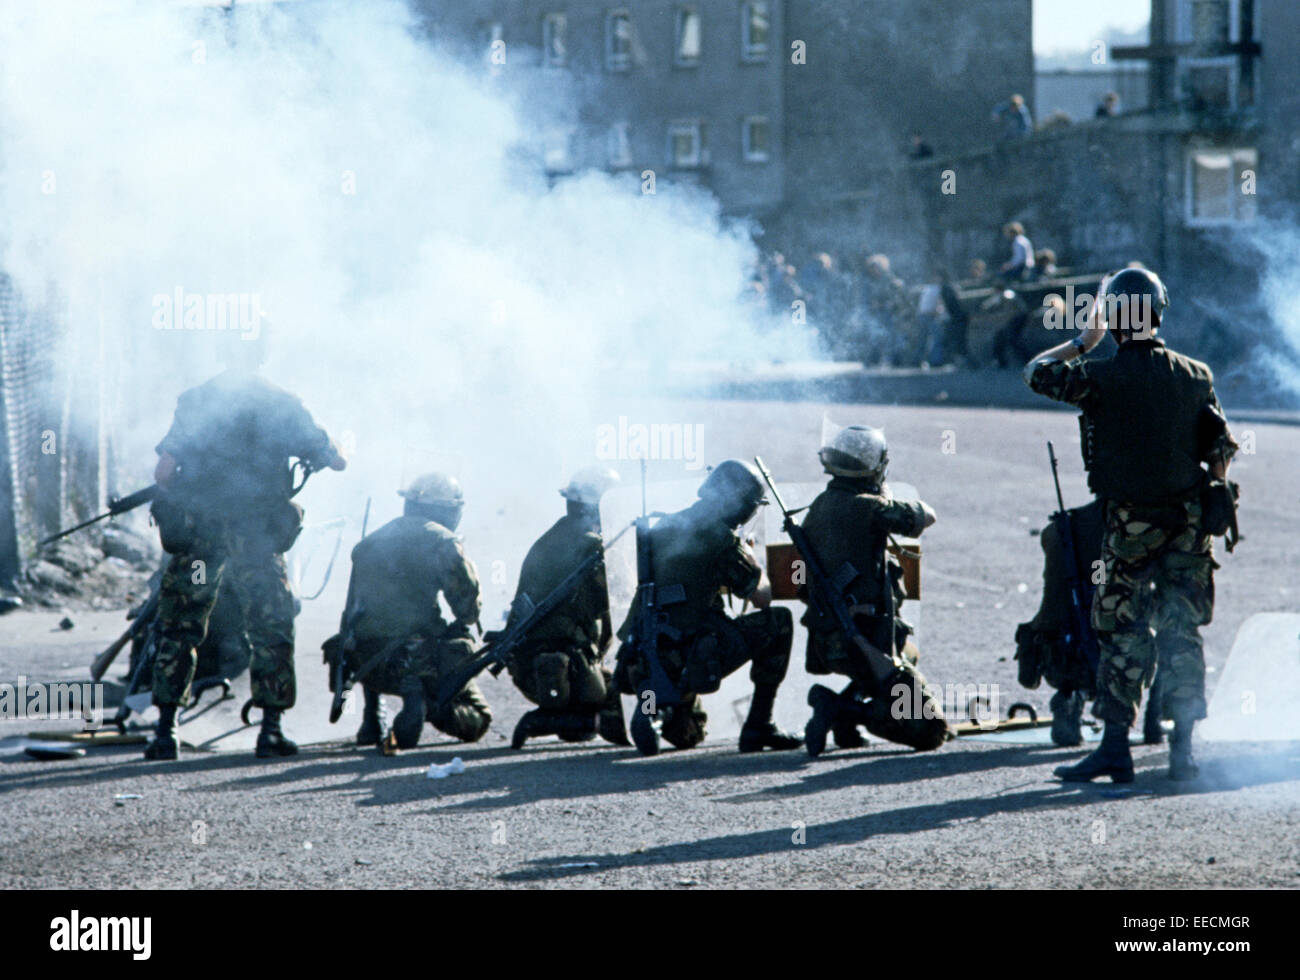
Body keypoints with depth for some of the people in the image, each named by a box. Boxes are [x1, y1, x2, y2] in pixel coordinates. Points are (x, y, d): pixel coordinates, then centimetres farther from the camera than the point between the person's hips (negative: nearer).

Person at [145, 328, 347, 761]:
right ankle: (271, 729, 3)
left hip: (196, 534, 1)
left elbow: (163, 472, -8)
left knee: (178, 630, 10)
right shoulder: (282, 405, -2)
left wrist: (176, 498, 11)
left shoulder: (194, 401, -1)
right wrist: (333, 449, 23)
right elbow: (335, 461, 1)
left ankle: (164, 732, 7)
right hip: (258, 541, -1)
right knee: (270, 631, 9)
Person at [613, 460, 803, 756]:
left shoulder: (663, 528, 15)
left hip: (640, 663, 8)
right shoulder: (720, 539, -8)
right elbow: (762, 598, 2)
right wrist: (752, 559, 19)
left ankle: (655, 708, 0)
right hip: (686, 660, -8)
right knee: (779, 622, 8)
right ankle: (759, 727, 5)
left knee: (686, 737, 33)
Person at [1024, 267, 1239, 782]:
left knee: (1124, 634, 1)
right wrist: (1215, 501, 19)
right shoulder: (1196, 374, 2)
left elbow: (1036, 372, -3)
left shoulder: (1103, 375, -13)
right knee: (1182, 631, 8)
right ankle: (1183, 749, 7)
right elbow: (1220, 447, 8)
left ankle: (1116, 748, -3)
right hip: (1189, 520, 4)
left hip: (1132, 523, -4)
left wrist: (1083, 341, 8)